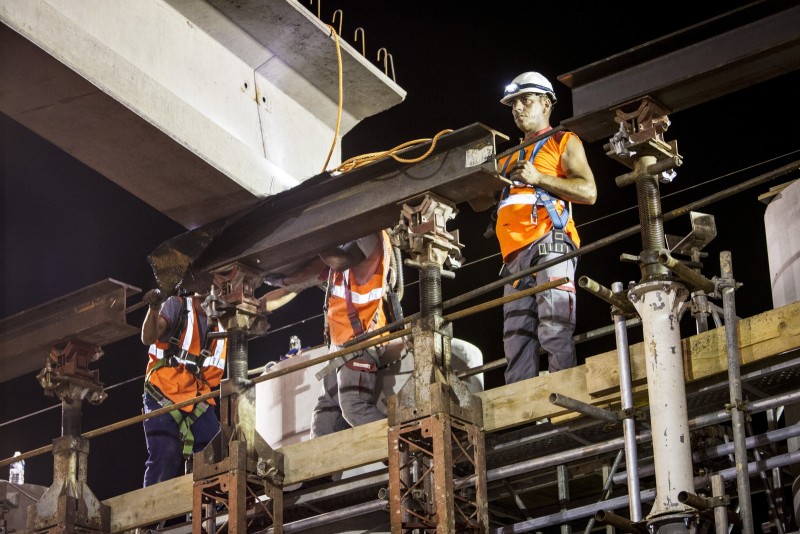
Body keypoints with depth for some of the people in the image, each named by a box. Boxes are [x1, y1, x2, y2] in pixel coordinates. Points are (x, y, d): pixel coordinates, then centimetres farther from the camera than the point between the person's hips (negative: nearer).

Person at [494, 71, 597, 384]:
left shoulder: (564, 143, 13)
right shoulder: (510, 157, 32)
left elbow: (588, 191, -1)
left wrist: (538, 178, -8)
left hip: (549, 244, -7)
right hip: (515, 255, 7)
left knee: (554, 332, -18)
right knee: (516, 341, -4)